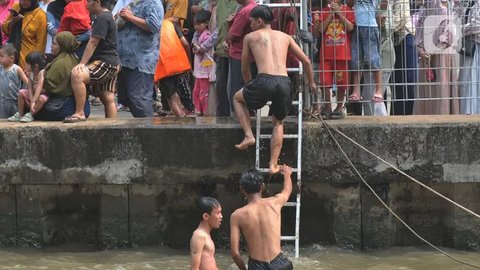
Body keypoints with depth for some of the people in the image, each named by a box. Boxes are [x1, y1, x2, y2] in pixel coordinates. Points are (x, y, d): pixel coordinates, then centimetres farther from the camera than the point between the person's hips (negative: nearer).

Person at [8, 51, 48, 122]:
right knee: (21, 92, -12)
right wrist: (31, 101, -25)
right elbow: (30, 88, -10)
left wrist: (33, 102, -43)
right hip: (33, 94, 7)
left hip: (43, 94, -7)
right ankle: (20, 114, -4)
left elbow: (39, 88, -36)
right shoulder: (30, 73, -5)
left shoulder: (42, 72, -26)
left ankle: (30, 115, -19)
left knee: (41, 99, -37)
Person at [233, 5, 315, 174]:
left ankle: (249, 136, 14)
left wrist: (250, 86, 43)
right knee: (278, 123, 26)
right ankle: (273, 165, 15)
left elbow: (245, 69, 25)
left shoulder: (250, 37, 17)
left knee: (238, 98, 29)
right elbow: (306, 61, 25)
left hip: (264, 81, -3)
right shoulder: (285, 37, 23)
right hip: (284, 83, 3)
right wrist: (311, 83, 40)